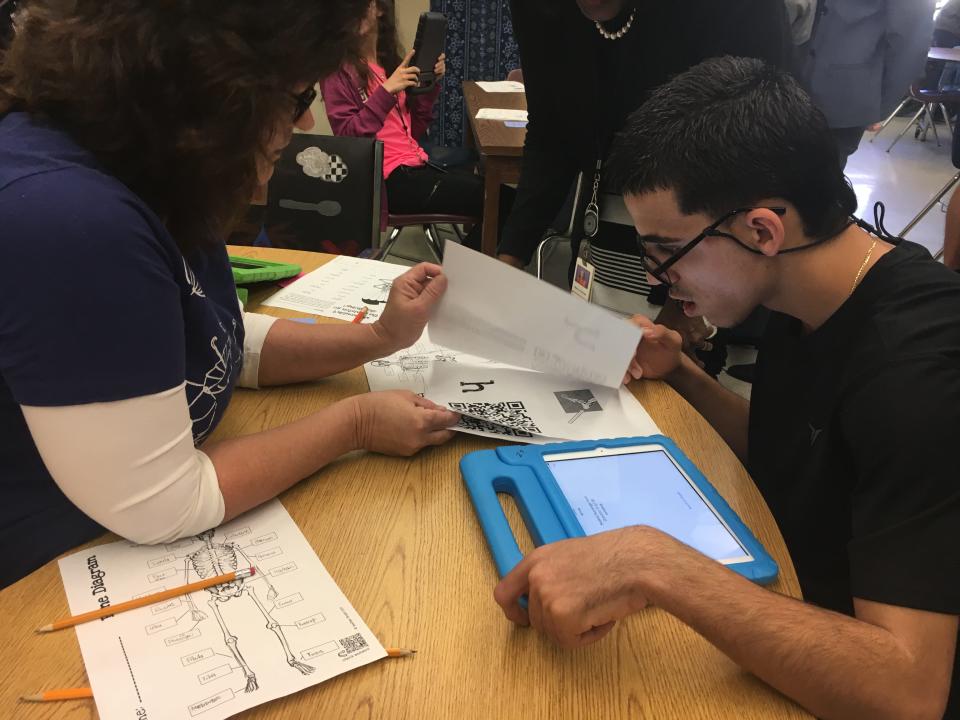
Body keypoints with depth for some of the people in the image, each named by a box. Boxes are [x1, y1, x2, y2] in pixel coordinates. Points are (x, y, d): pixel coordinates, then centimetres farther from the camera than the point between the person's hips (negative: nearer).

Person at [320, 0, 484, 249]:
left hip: (417, 164, 7)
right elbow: (347, 136, -14)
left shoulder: (390, 60, 14)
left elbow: (415, 129, 14)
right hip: (386, 179, -7)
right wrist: (386, 91, -21)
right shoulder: (338, 67, -5)